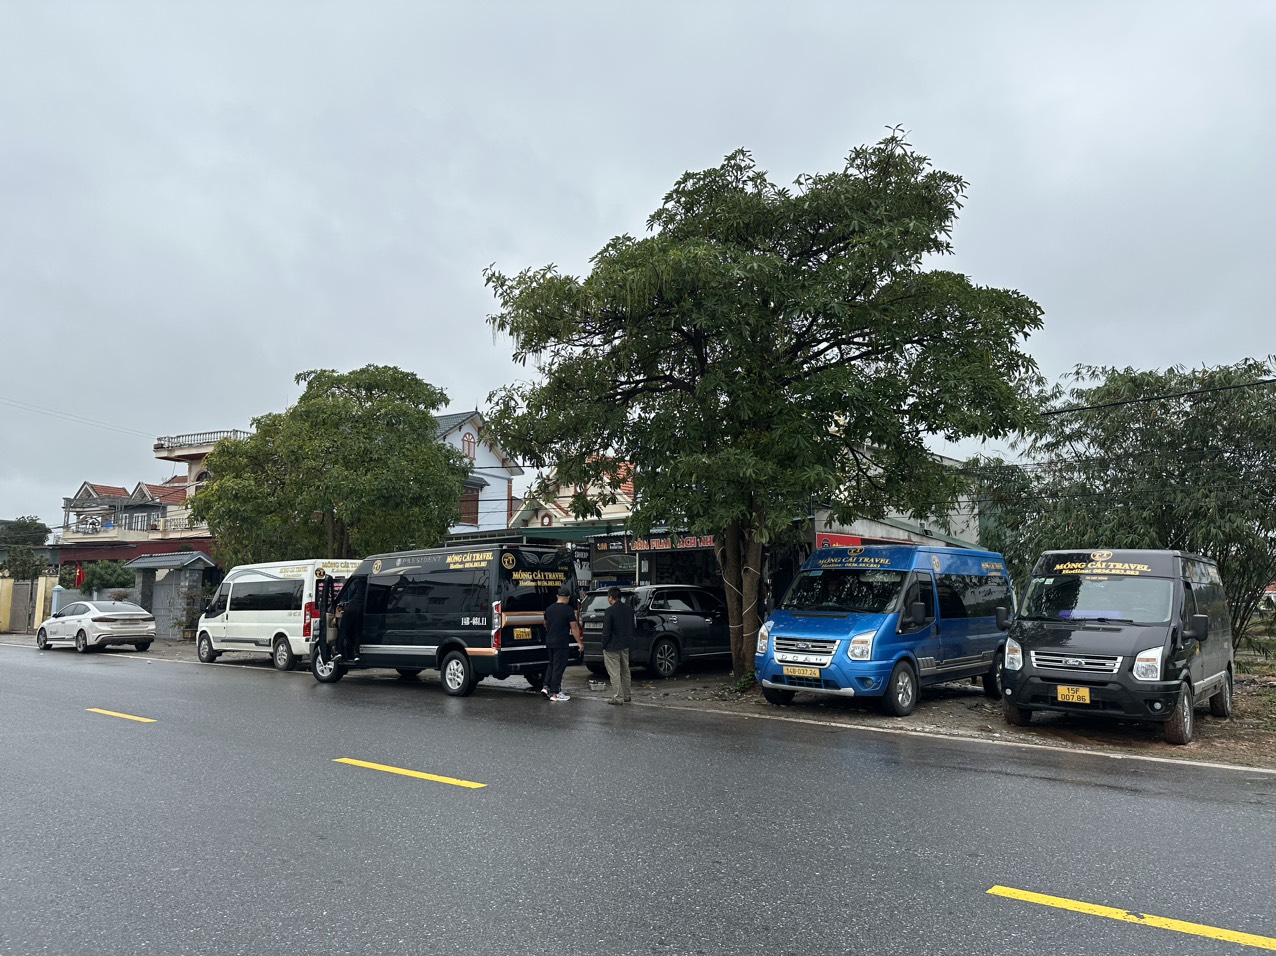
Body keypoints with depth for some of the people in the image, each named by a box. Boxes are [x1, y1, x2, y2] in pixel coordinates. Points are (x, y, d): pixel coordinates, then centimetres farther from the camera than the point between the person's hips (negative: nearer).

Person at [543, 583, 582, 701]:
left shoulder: (549, 609, 9)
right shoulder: (568, 610, -11)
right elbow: (574, 627, -12)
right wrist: (580, 643, -6)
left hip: (549, 642, 7)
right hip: (561, 643, -7)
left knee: (552, 664, 20)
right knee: (559, 667, -2)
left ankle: (546, 686, 13)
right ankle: (555, 693, 0)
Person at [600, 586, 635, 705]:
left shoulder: (609, 611, -17)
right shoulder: (629, 609, 6)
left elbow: (606, 631, -17)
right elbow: (632, 628, 12)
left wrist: (604, 646, -8)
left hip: (613, 647, -7)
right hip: (626, 646, 7)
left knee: (614, 673, -1)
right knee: (625, 671, 17)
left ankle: (617, 697, 0)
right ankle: (626, 695, 26)